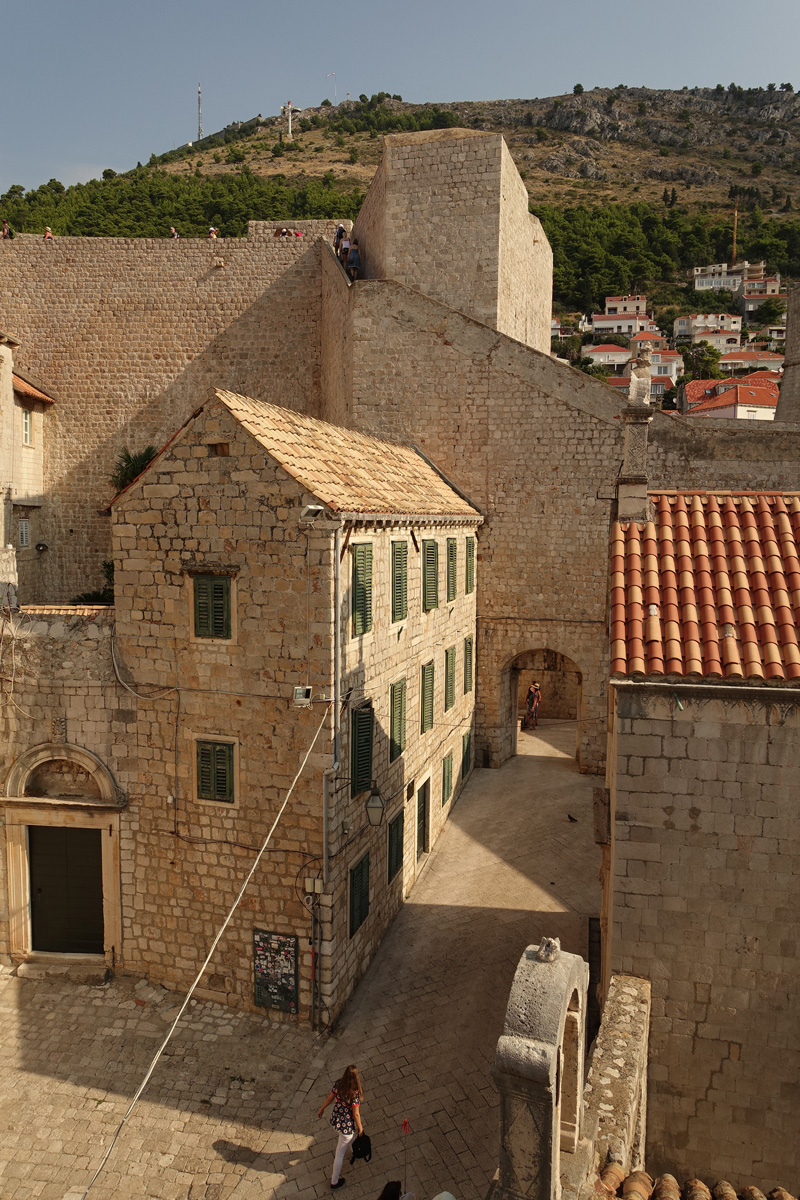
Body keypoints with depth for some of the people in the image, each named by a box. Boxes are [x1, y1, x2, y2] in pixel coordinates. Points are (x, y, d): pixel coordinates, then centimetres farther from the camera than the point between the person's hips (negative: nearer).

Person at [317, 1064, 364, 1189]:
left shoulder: (338, 1084, -16)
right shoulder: (354, 1094, -33)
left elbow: (330, 1098, 0)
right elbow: (356, 1114, -22)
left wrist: (322, 1109, 18)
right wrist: (360, 1127, -4)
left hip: (335, 1119, 6)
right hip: (347, 1125, -6)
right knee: (340, 1154, 15)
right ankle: (334, 1182, 32)